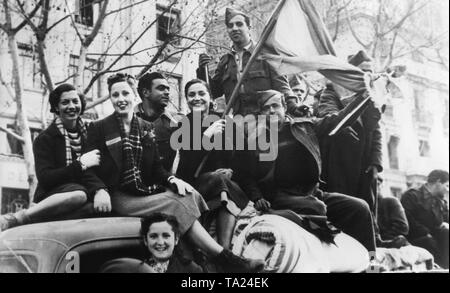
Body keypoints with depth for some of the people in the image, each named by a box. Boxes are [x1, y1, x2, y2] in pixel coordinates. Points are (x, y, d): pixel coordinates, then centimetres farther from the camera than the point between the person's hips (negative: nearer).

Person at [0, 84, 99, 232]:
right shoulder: (44, 139, 3)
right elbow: (45, 179, -9)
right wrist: (80, 164, -16)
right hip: (52, 196, -3)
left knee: (90, 209, -36)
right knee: (79, 194, -39)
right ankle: (12, 219, -35)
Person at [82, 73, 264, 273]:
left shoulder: (146, 128, 16)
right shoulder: (98, 129, 1)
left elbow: (156, 167, 13)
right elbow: (89, 170, -4)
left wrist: (172, 179, -8)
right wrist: (99, 190, -26)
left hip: (146, 190, 5)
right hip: (118, 196, -5)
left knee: (188, 194, -24)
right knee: (173, 203, -26)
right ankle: (224, 258, -27)